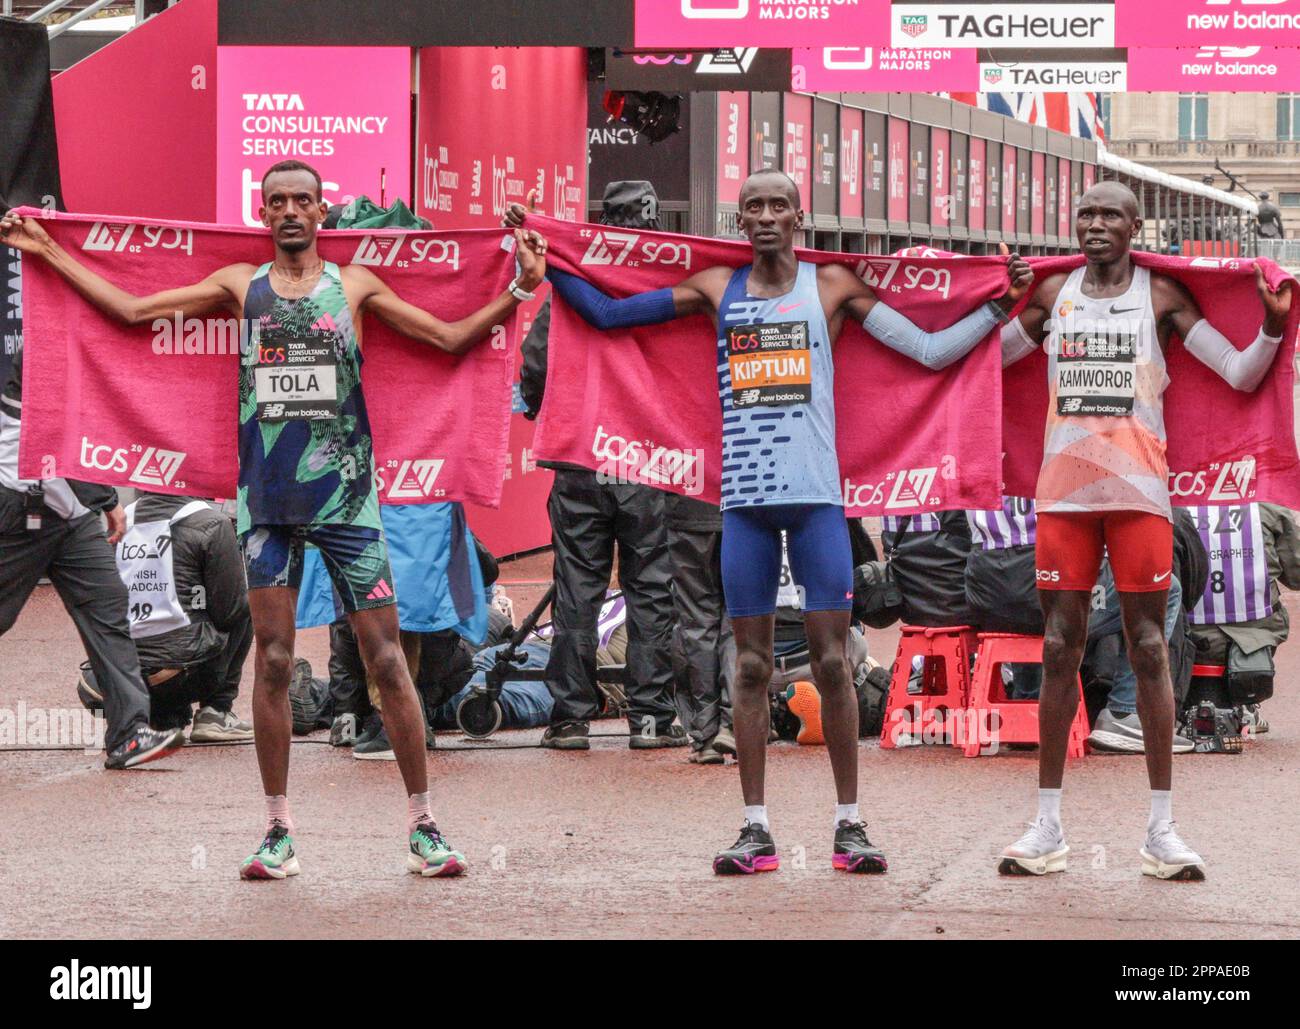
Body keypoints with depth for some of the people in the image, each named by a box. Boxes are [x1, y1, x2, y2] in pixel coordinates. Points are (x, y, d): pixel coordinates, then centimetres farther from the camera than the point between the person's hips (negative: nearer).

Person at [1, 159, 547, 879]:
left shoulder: (354, 285, 7)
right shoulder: (240, 285, 10)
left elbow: (453, 338, 8)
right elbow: (132, 310, 12)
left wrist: (521, 288, -2)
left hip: (345, 494, -1)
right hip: (267, 496, 1)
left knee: (386, 659, -3)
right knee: (272, 661, 1)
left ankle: (424, 827, 1)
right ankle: (278, 833, 8)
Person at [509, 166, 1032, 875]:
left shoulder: (831, 286, 7)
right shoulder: (717, 289, 11)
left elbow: (930, 351, 8)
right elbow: (606, 314, 16)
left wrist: (999, 308, 2)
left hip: (817, 497, -2)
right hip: (745, 498, 2)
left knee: (831, 659, -3)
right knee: (750, 664, 3)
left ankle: (849, 824, 3)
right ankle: (755, 830, 5)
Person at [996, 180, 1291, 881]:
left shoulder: (1162, 296, 3)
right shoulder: (1052, 294, 11)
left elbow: (1240, 374, 2)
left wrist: (1273, 328, -16)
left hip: (1139, 491, -2)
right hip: (1063, 490, 2)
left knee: (1148, 649, -1)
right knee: (1059, 650, 3)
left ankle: (1161, 829, 2)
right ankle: (1047, 828, 8)